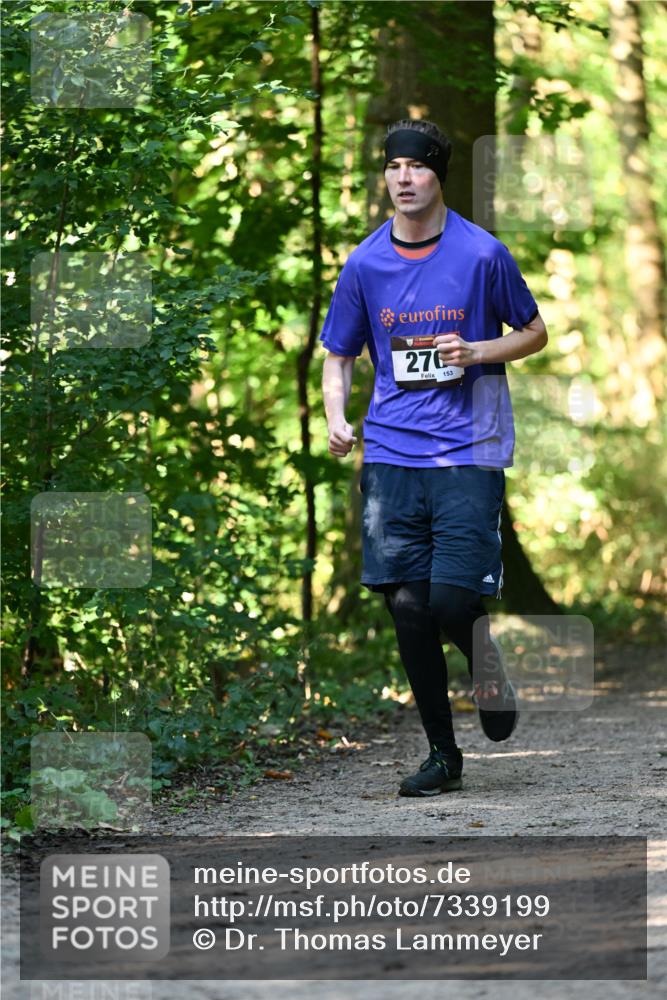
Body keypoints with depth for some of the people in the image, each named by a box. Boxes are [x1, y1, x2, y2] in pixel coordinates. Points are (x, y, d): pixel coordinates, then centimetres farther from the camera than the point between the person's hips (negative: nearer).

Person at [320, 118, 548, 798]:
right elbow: (339, 355, 16)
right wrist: (336, 421, -3)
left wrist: (476, 351, -10)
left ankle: (485, 661, 24)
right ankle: (442, 754, 14)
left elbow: (534, 334, 9)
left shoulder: (482, 253, -2)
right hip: (392, 454, 3)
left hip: (469, 453, -3)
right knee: (406, 606, 0)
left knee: (452, 601, -14)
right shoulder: (365, 264, 6)